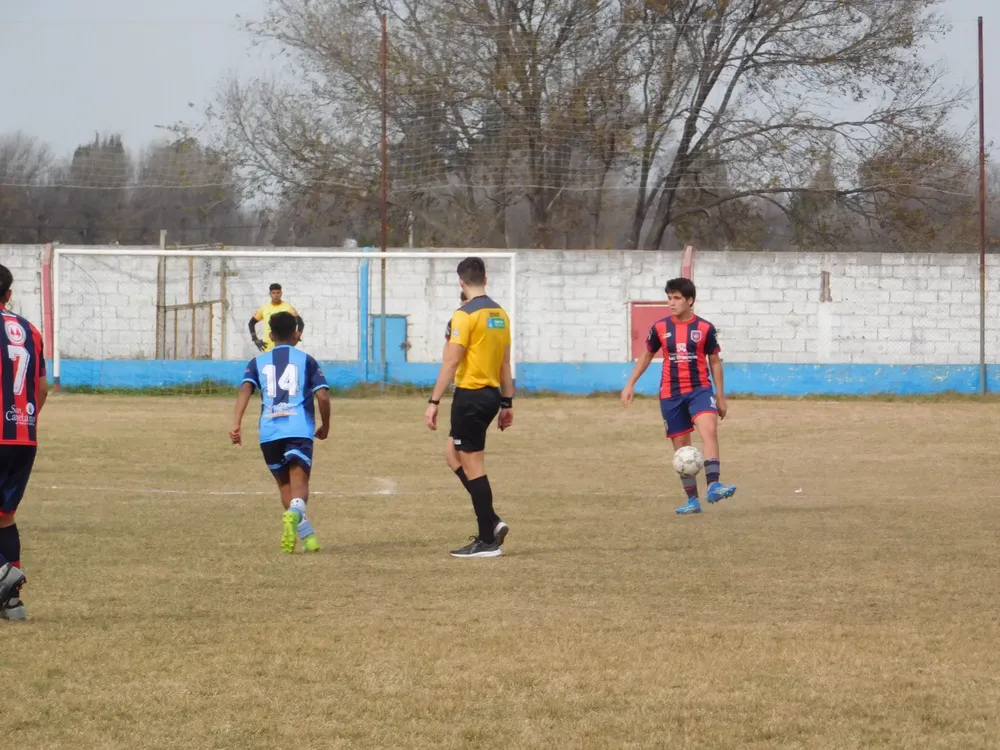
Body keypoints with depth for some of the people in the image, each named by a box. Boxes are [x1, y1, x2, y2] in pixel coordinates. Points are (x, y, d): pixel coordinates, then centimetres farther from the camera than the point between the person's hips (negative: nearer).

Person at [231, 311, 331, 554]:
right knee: (299, 483, -11)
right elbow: (323, 396, 2)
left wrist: (237, 423, -9)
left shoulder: (258, 362, 16)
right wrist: (325, 426, 16)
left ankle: (306, 533, 13)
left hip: (269, 431, 2)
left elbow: (245, 389, -3)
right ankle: (294, 513, -44)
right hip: (299, 429, -2)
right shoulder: (306, 361, 11)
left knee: (284, 485, 18)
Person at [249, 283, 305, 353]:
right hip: (268, 349, 3)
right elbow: (252, 322, 16)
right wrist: (255, 340, 6)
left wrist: (296, 338, -12)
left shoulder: (288, 307, -2)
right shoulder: (264, 308, 6)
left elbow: (301, 323, 0)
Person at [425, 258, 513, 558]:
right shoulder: (500, 314, 10)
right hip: (492, 395, 8)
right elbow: (505, 363, 15)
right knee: (453, 454, 20)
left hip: (470, 395, -8)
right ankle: (491, 522, 13)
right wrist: (507, 403, 19)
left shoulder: (465, 315, -14)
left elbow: (450, 363, -17)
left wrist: (434, 402, -15)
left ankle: (488, 540, 1)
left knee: (473, 465, -2)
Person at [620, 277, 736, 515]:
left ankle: (714, 486, -38)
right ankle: (692, 500, 13)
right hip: (671, 394, 2)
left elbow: (715, 361, 7)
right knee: (681, 446, 5)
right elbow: (646, 356, 16)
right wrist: (630, 384, 10)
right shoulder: (660, 328, 2)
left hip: (699, 389, -2)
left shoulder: (705, 328, -2)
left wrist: (721, 396, 8)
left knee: (709, 429, -28)